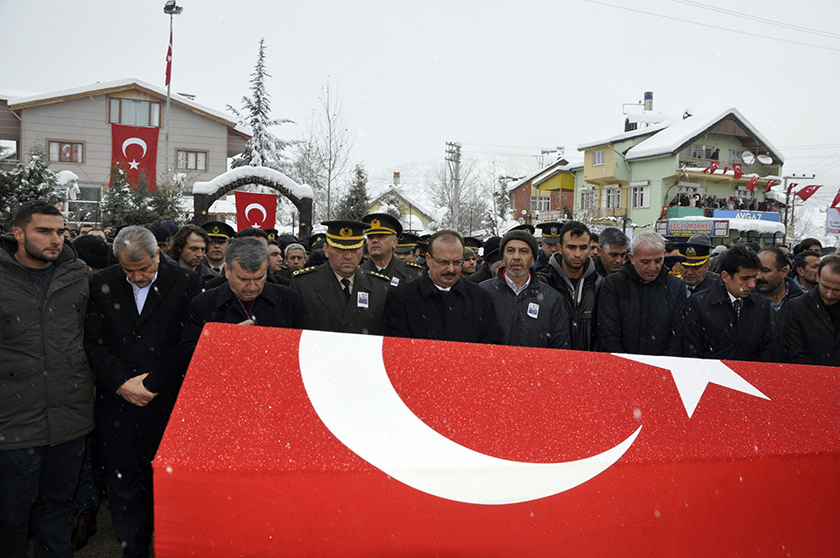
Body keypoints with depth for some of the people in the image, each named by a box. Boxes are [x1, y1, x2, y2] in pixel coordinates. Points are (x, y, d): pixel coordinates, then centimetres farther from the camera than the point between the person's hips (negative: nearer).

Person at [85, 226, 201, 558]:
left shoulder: (185, 283, -5)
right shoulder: (102, 284, 4)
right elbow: (94, 342, 2)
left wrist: (152, 384, -10)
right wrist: (121, 383, -8)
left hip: (167, 402, -2)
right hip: (118, 401, 3)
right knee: (122, 480, 10)